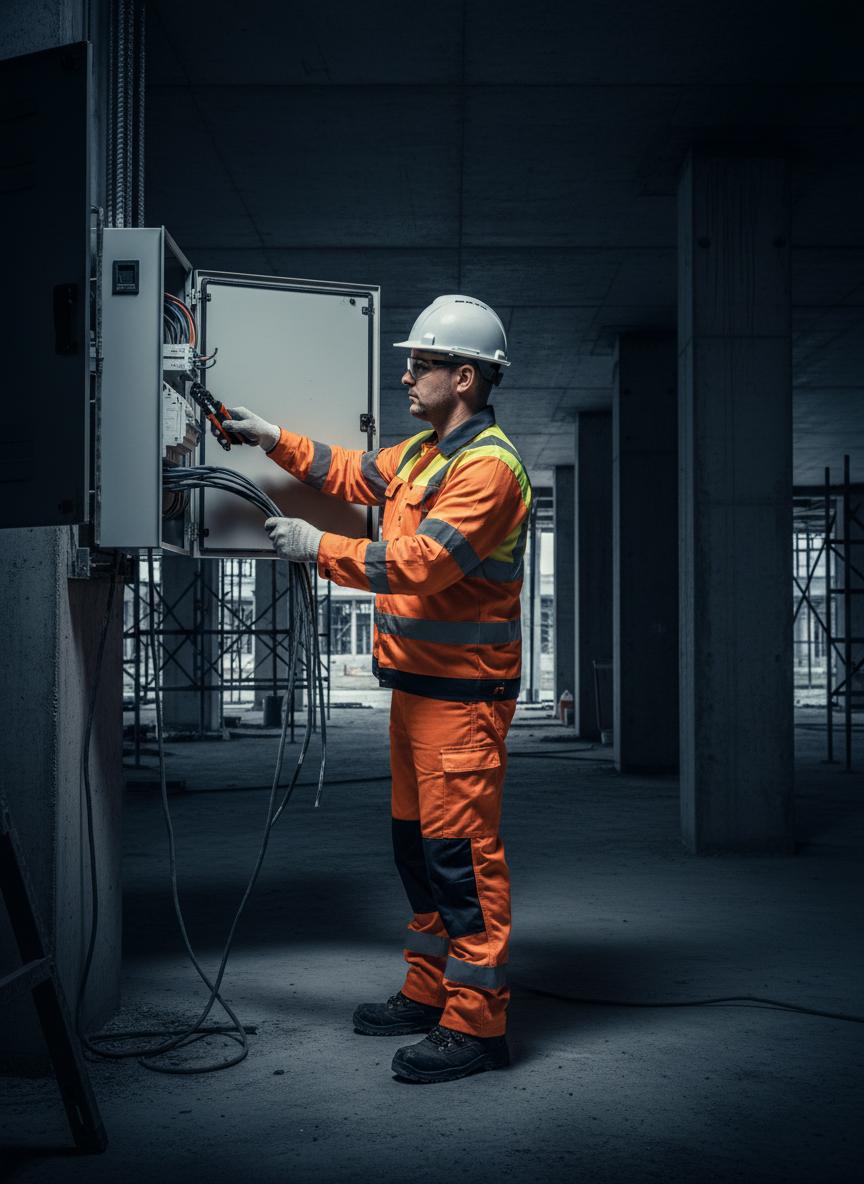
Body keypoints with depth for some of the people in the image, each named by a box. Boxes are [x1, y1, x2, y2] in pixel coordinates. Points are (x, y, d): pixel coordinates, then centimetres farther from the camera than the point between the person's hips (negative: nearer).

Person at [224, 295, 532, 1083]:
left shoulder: (487, 465, -17)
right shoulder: (426, 450, 15)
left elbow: (421, 564, -25)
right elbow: (354, 474, 28)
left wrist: (321, 548, -17)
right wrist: (274, 439, 18)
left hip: (462, 692, -10)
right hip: (419, 684, 10)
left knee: (462, 849, -7)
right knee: (418, 840, 17)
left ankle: (476, 1024, 0)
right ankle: (430, 993, 30)